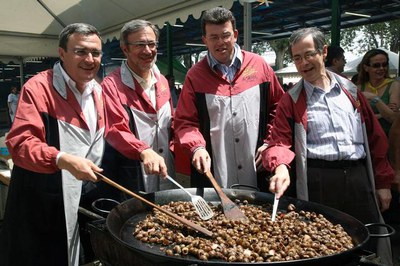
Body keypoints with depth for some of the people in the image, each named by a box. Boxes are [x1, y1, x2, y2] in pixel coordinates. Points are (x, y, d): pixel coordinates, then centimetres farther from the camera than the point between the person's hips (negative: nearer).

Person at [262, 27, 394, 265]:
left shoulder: (350, 91, 12)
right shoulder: (291, 100, 4)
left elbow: (375, 138, 13)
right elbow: (279, 142, -5)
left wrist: (383, 183, 11)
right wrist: (281, 167, -26)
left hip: (359, 179, 3)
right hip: (317, 183, -3)